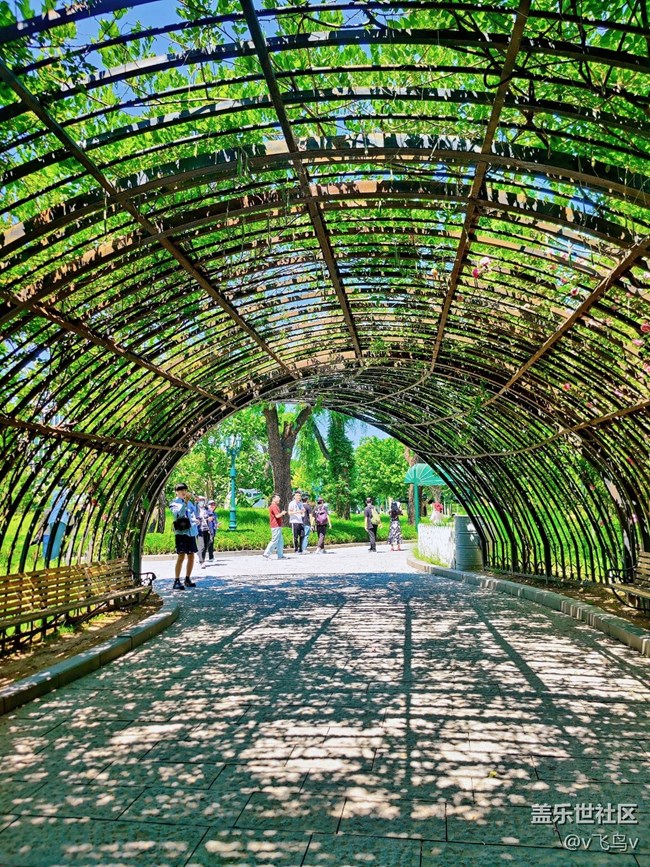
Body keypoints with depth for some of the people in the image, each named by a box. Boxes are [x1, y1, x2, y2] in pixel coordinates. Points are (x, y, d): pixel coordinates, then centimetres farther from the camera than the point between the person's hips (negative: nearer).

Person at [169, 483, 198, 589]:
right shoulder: (174, 503, -2)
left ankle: (188, 579, 19)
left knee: (191, 556, 9)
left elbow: (195, 513, 9)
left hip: (191, 532, 6)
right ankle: (177, 581, -11)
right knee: (181, 556, -13)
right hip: (181, 532, -6)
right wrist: (185, 501, -31)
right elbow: (178, 513, -22)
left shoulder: (189, 502, 15)